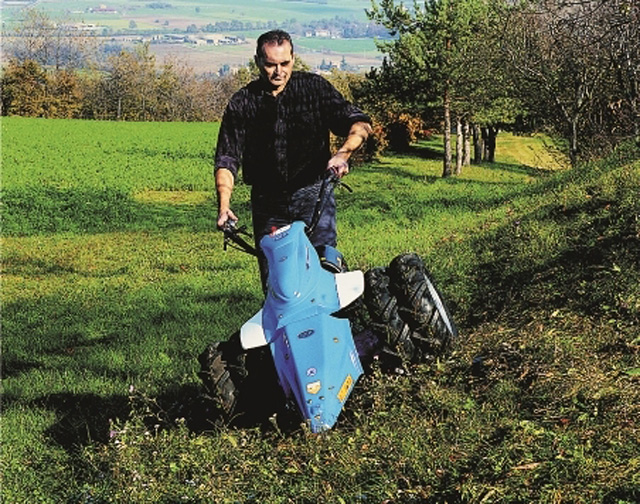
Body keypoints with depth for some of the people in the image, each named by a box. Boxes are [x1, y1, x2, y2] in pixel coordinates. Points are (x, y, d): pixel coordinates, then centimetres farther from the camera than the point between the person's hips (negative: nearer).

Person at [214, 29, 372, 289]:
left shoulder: (314, 87, 2)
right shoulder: (242, 103, 4)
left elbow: (360, 124, -4)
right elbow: (226, 160, 1)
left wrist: (343, 153, -26)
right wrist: (224, 206, -15)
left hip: (313, 193, -2)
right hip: (267, 203, 2)